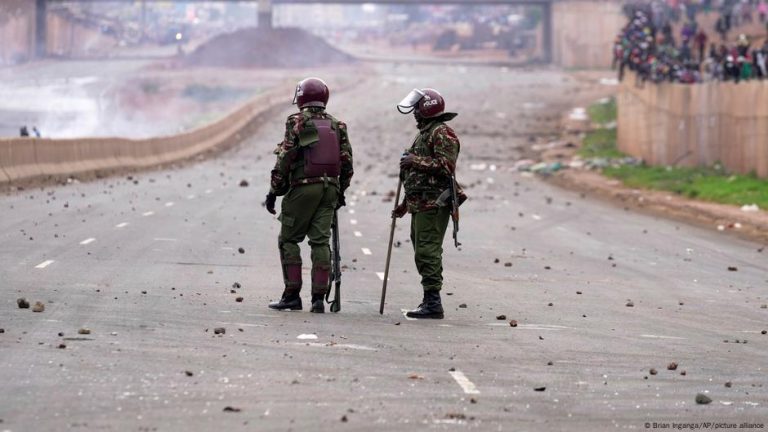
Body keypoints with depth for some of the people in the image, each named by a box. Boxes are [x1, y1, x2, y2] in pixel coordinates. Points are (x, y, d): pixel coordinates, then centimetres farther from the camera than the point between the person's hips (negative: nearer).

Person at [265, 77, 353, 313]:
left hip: (303, 187, -5)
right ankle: (319, 297, 0)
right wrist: (341, 192, 22)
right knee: (321, 241, 5)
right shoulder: (337, 125, 10)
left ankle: (292, 294, 1)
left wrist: (274, 191, -4)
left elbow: (284, 160, -9)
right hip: (329, 188, 5)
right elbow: (347, 161, 11)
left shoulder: (297, 122, -6)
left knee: (288, 239, 5)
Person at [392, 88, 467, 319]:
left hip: (433, 204, -11)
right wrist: (405, 204, 29)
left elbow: (446, 166, -22)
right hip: (420, 204, 11)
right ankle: (430, 300, 17)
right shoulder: (424, 133, 24)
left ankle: (432, 302, -16)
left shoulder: (442, 134, -9)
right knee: (422, 251, 12)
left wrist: (416, 161, -20)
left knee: (427, 251, -14)